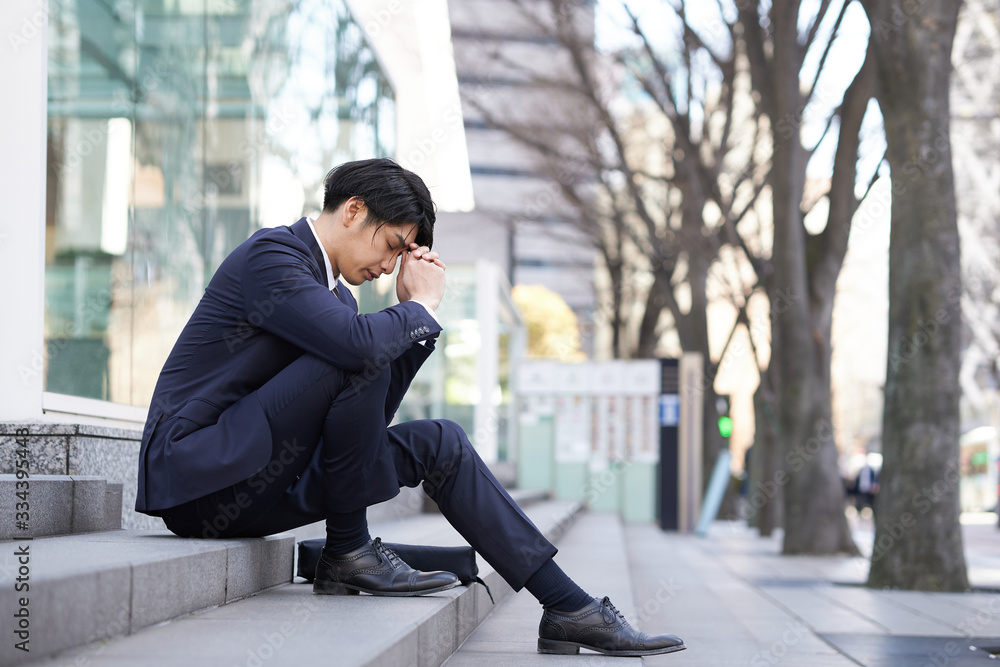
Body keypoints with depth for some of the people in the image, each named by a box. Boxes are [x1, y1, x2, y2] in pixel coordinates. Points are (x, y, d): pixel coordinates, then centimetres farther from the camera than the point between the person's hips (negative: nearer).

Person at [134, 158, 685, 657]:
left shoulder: (334, 292, 16)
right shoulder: (270, 254, -13)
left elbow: (372, 415, 14)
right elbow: (359, 343, -30)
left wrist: (415, 314, 6)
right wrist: (422, 305, -10)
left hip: (258, 484, 9)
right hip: (195, 475, -9)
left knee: (439, 442, 2)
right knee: (359, 361, -24)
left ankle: (570, 608, 0)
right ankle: (348, 552, -11)